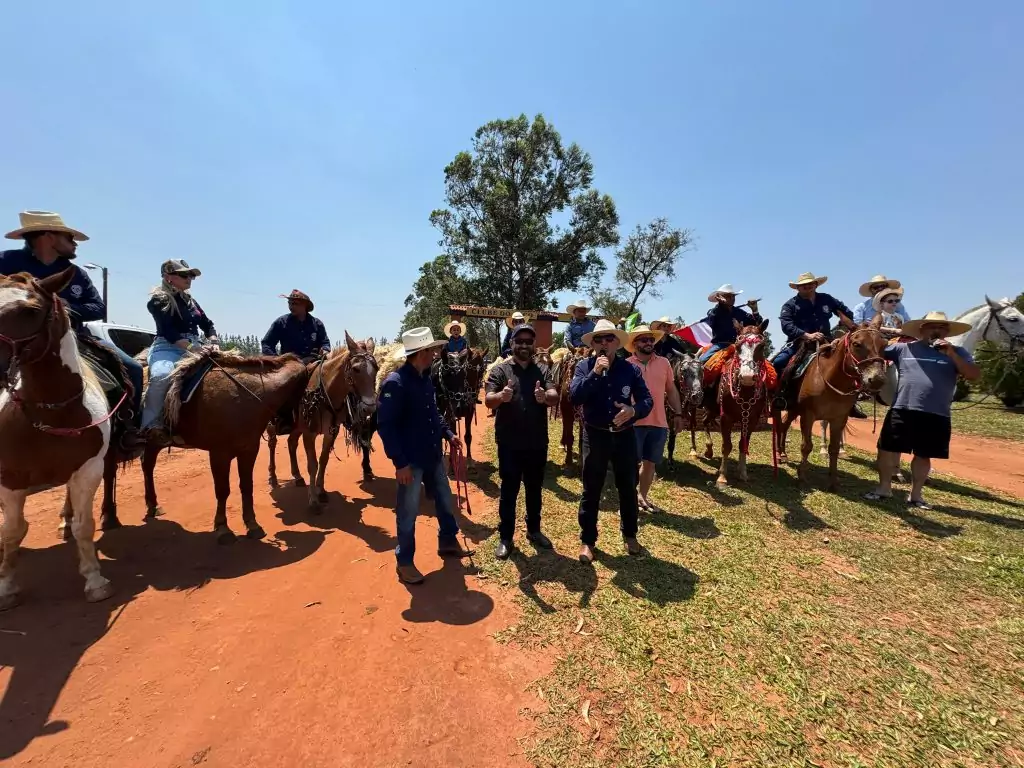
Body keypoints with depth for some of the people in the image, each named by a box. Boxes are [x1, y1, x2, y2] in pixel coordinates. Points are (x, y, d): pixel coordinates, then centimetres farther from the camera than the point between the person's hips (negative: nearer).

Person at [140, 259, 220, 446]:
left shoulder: (190, 300, 18)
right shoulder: (158, 301, -3)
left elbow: (208, 324, 17)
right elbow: (169, 332, -16)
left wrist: (213, 342, -4)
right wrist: (192, 347, -29)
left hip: (194, 349, 7)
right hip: (167, 348, -7)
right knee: (161, 375, -37)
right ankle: (151, 425, -26)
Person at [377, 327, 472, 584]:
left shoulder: (425, 378, 5)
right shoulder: (395, 382, -21)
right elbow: (385, 426, -22)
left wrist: (448, 433, 7)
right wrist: (400, 463, -23)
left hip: (433, 456, 8)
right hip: (411, 460, -8)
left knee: (445, 500, 21)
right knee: (408, 512, 7)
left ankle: (448, 542, 42)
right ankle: (404, 562, 26)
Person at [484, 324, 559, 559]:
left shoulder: (543, 371, 3)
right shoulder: (500, 370, -3)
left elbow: (555, 397, -11)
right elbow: (488, 401, -14)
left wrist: (545, 396, -36)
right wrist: (501, 396, -38)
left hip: (537, 443, 3)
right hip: (509, 444, -2)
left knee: (534, 489, 17)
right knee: (509, 491, 8)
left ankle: (534, 530, 35)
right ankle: (505, 537, 22)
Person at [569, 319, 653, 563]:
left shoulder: (630, 369, -1)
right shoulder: (584, 367, -5)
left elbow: (647, 400, -2)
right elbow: (574, 397, -18)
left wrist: (633, 410, -23)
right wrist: (595, 372, -25)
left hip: (624, 435, 2)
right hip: (595, 436, -2)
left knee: (628, 488, 16)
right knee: (591, 491, 7)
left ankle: (629, 534, 37)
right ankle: (587, 540, 23)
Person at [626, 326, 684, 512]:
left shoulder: (664, 363, 7)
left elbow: (672, 390, 13)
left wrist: (678, 413, 9)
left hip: (659, 423, 4)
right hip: (634, 423, -4)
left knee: (650, 463, 14)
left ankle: (643, 497, 30)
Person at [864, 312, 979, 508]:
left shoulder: (957, 353, 7)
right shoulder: (904, 349, 4)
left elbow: (974, 375, -4)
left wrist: (951, 354, -14)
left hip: (937, 416, 1)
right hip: (902, 411, -1)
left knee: (923, 456, 11)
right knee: (887, 450, 2)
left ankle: (915, 495, 25)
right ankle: (884, 488, 18)